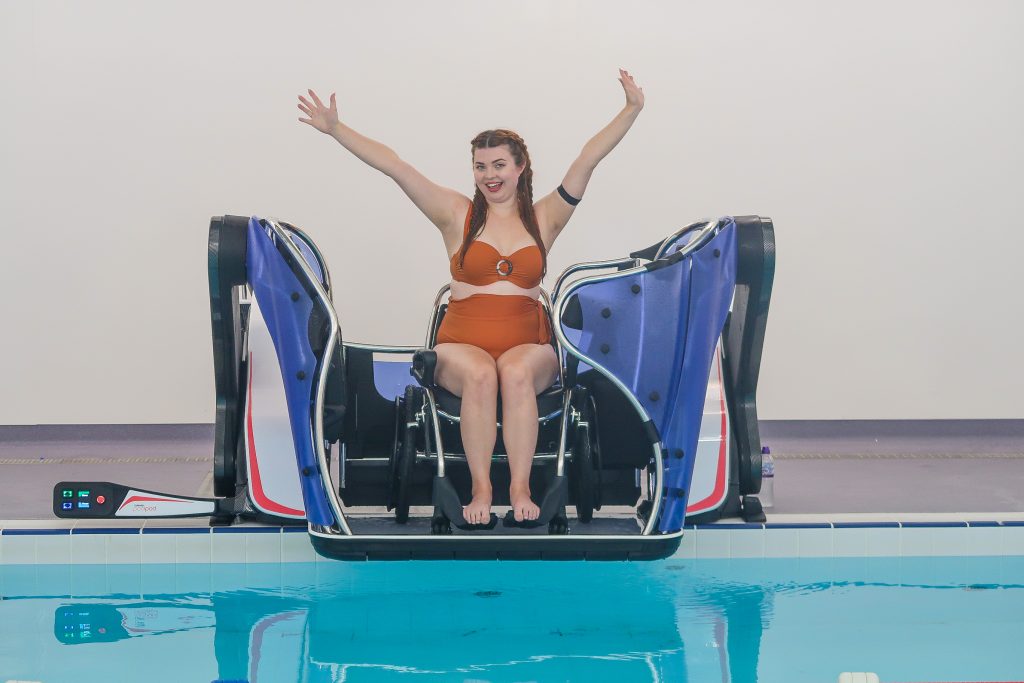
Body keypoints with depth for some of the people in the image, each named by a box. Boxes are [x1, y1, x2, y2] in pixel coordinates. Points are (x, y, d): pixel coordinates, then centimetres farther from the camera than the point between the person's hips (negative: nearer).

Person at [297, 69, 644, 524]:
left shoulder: (543, 219, 12)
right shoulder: (457, 215, 10)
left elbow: (587, 161, 3)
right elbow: (392, 166, 3)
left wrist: (631, 111, -5)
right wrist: (335, 129, -4)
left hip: (528, 346, 1)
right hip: (461, 345, 0)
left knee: (517, 371, -34)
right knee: (480, 375, -35)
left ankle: (520, 487, -32)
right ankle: (480, 487, -28)